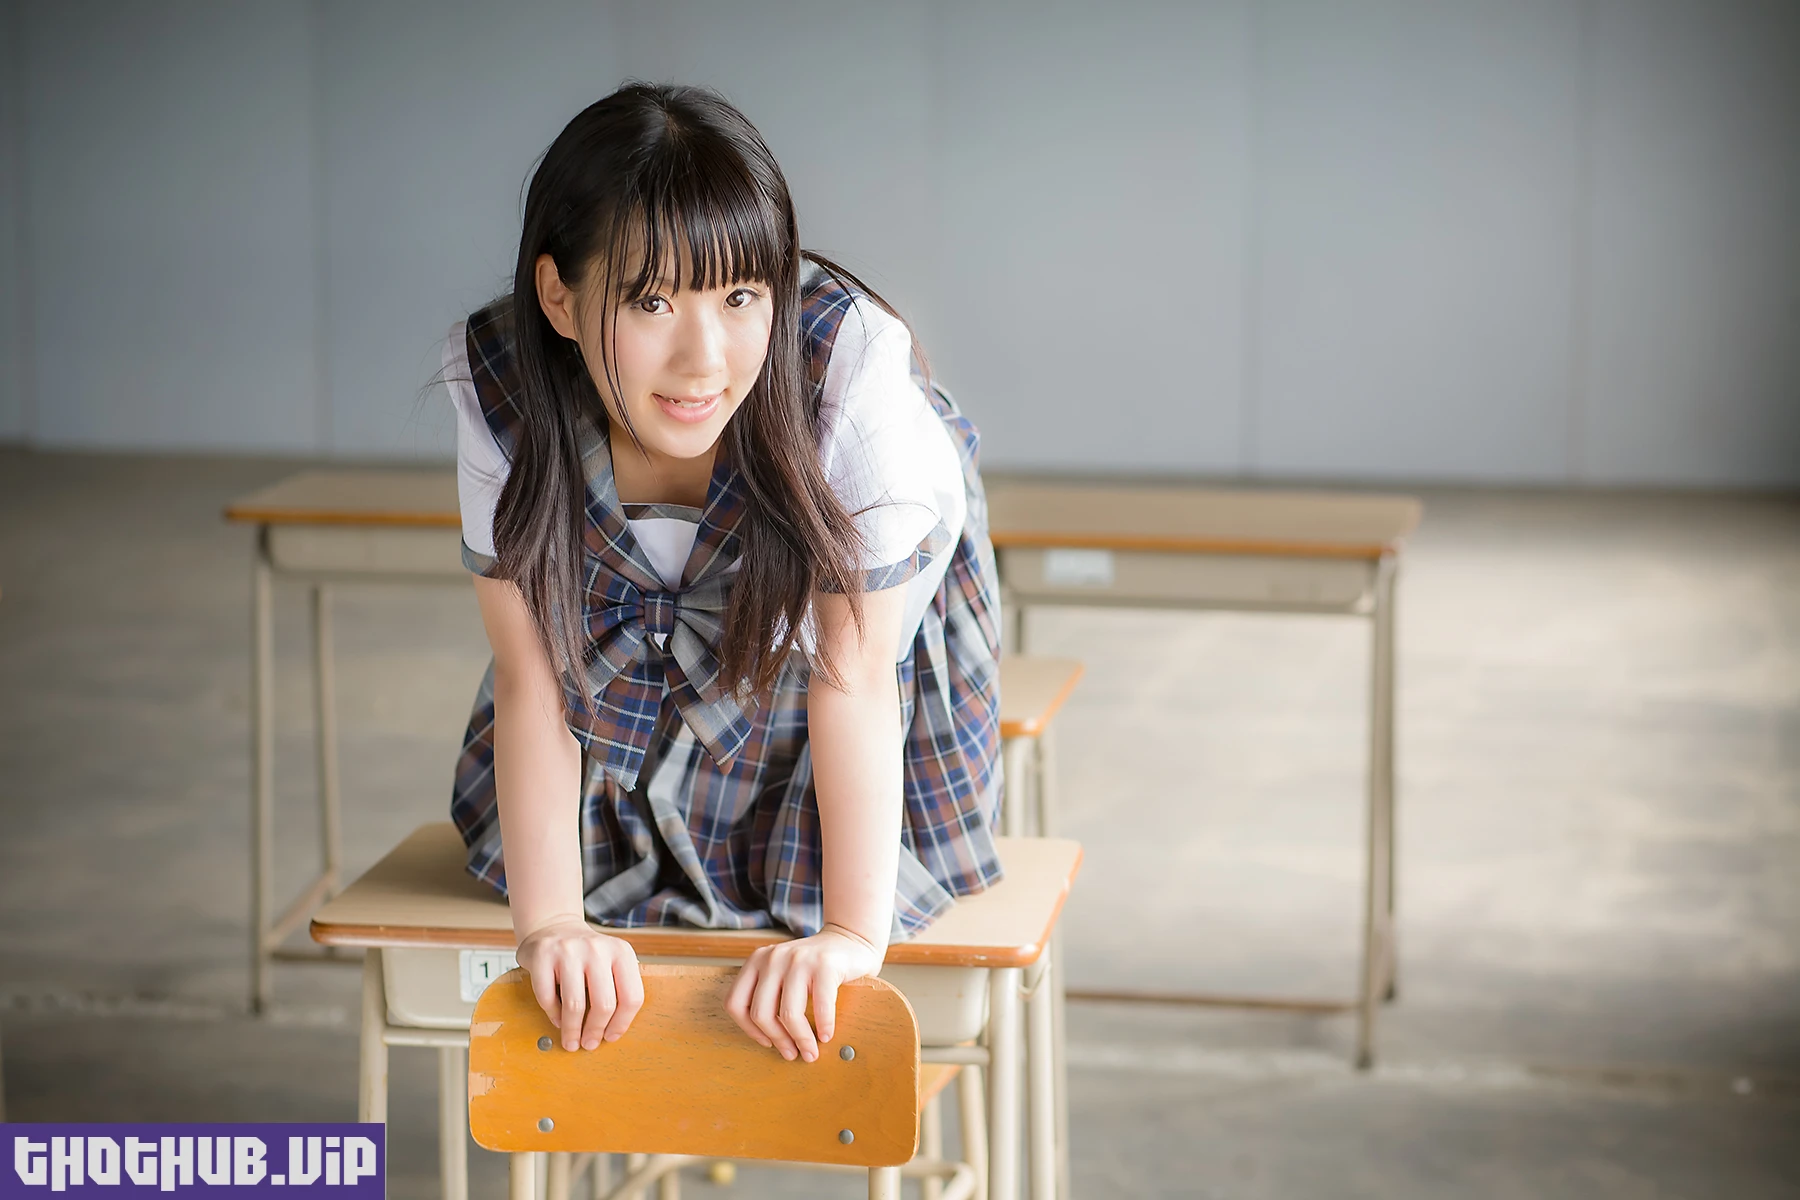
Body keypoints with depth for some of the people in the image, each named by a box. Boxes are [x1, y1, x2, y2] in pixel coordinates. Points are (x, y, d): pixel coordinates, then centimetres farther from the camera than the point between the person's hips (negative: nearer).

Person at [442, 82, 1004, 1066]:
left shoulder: (851, 360, -41)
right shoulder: (497, 382, -32)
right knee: (527, 842, -5)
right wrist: (549, 925, -34)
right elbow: (532, 675, -27)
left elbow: (853, 673, -35)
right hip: (642, 617, 3)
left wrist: (853, 932, -38)